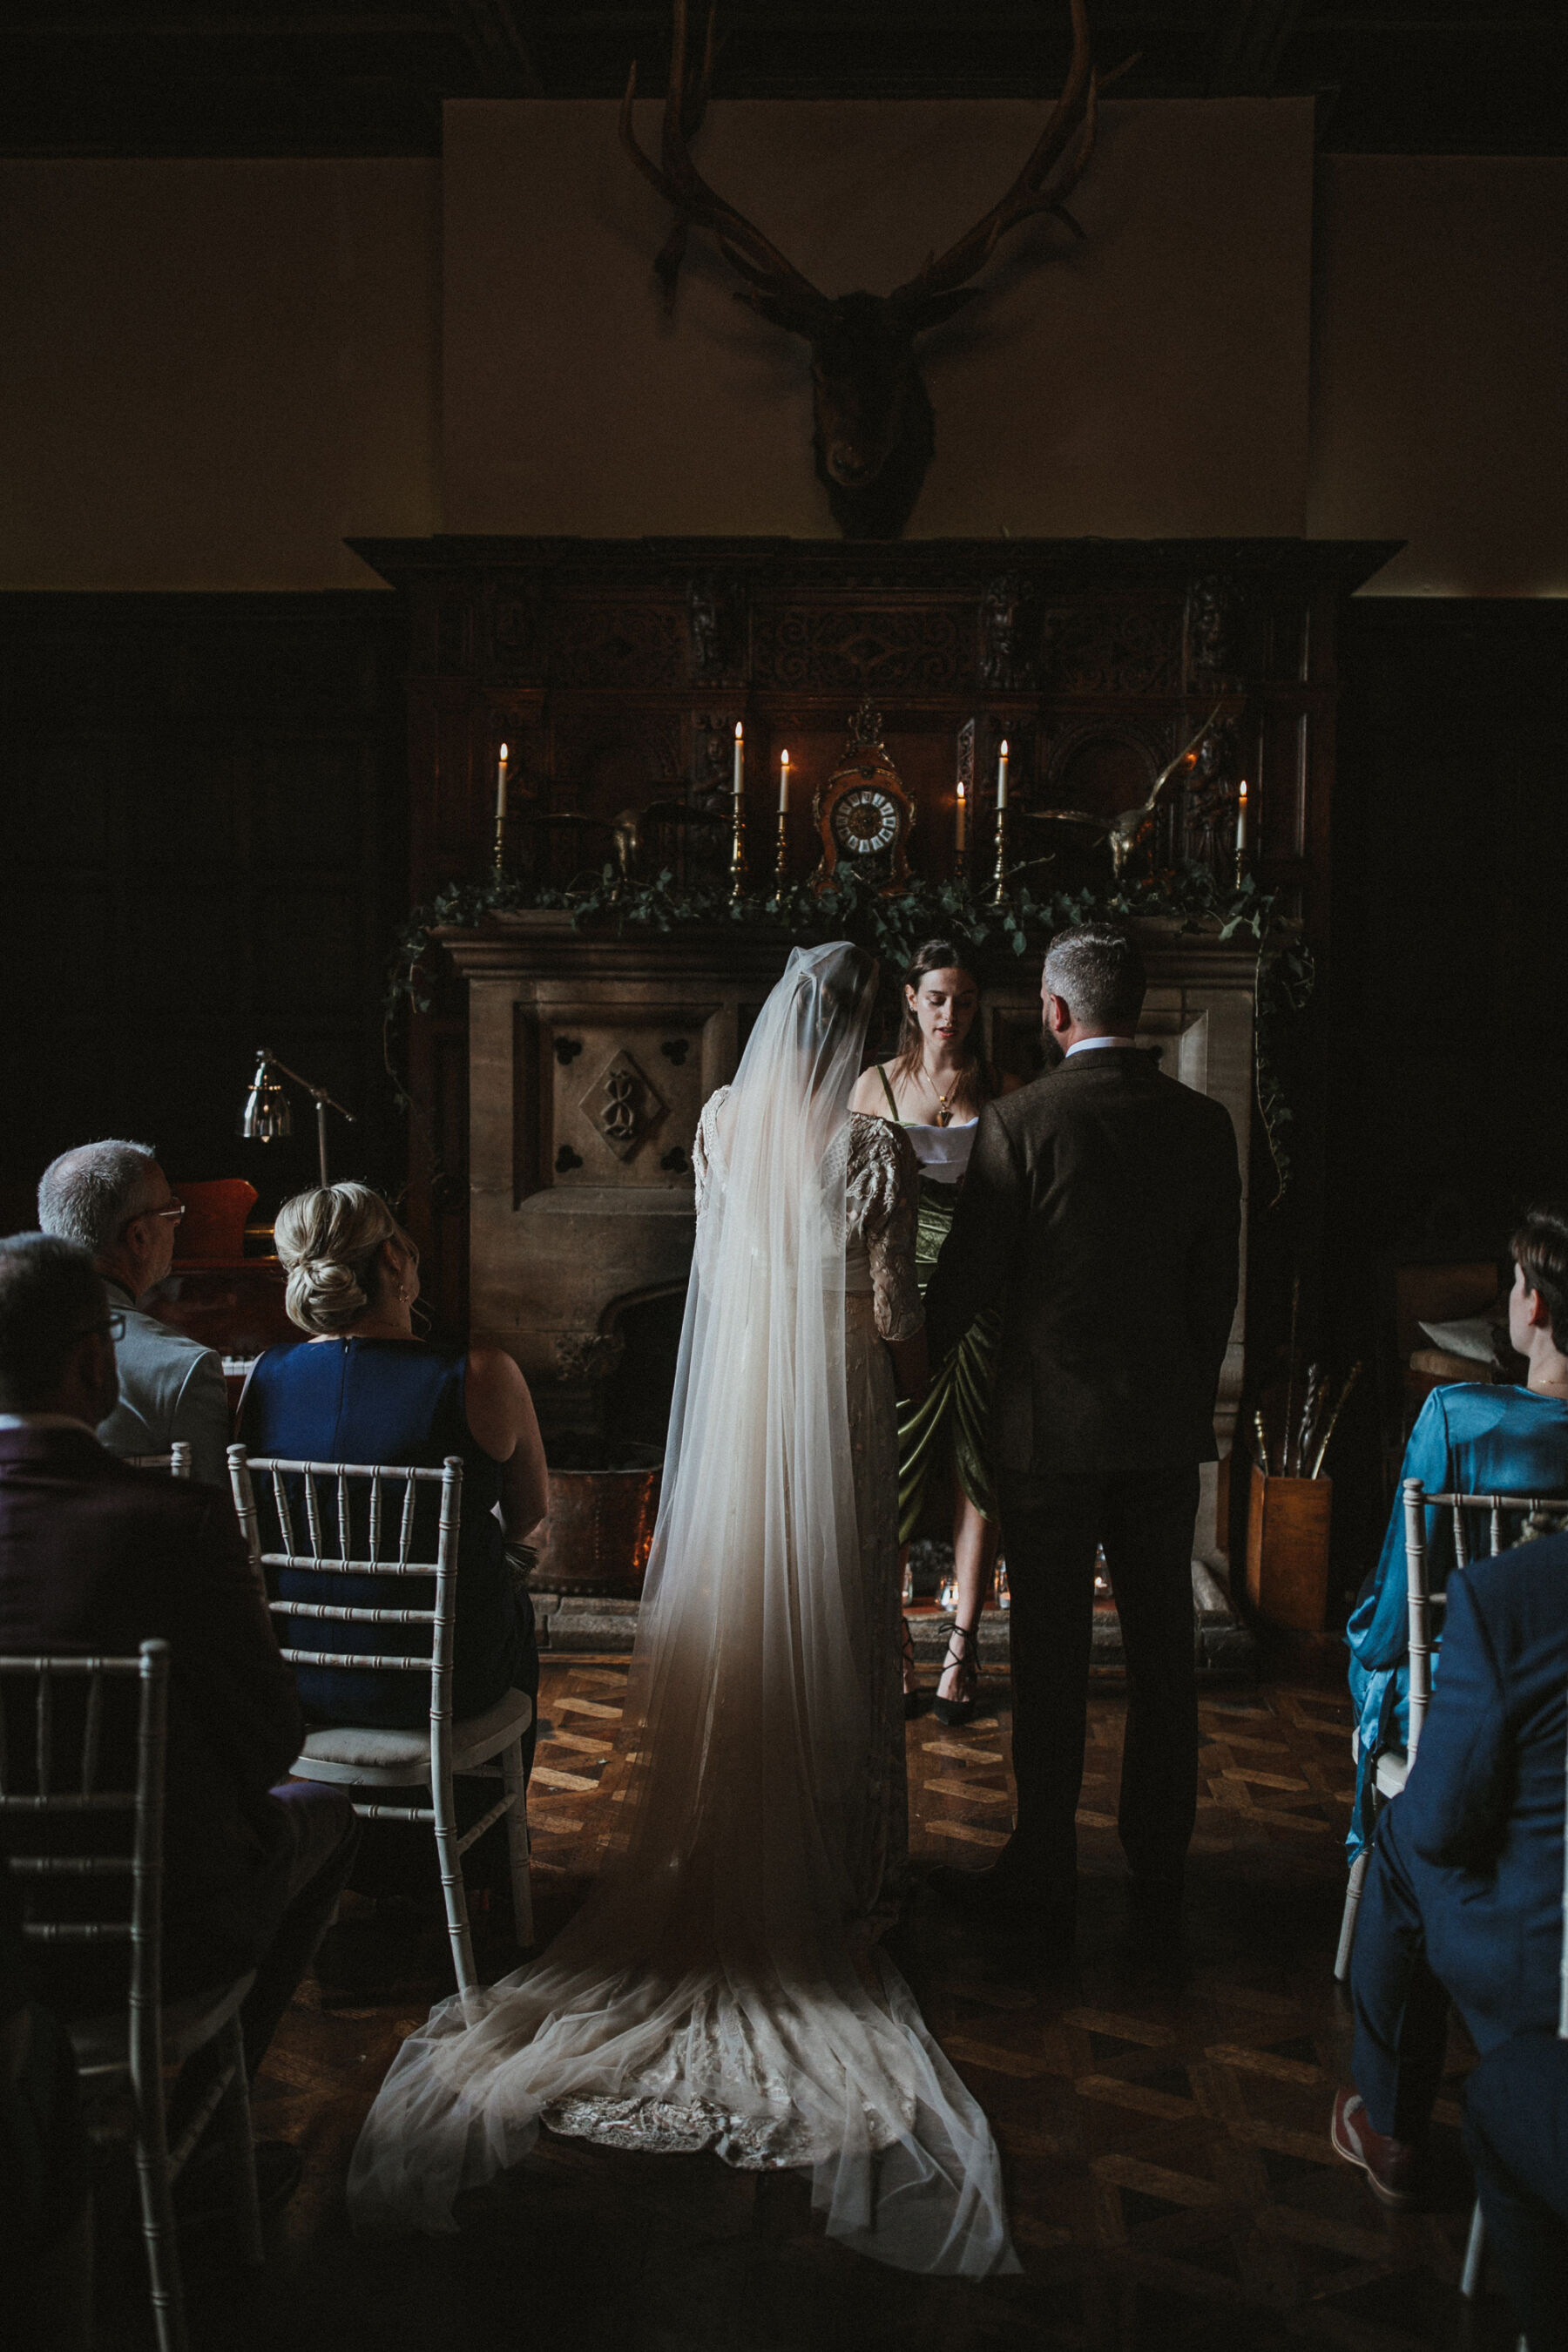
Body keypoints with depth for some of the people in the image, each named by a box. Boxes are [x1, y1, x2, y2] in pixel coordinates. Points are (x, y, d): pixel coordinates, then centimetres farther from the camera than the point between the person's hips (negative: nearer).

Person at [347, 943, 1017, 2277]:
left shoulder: (722, 1124, -1)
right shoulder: (875, 1148, -15)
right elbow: (894, 1315, -11)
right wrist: (913, 1369, 10)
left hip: (732, 1408, 4)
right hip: (835, 1423, -4)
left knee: (724, 1628, 15)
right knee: (828, 1648, 8)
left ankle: (718, 1863, 27)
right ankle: (825, 1881, 18)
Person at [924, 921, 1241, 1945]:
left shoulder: (1019, 1122, -13)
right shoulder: (1206, 1123, 0)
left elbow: (969, 1276, -8)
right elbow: (1219, 1283, 6)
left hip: (1052, 1426, -4)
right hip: (1169, 1424, 4)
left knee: (1052, 1657, 7)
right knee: (1164, 1650, 13)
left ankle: (1045, 1877, 19)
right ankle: (1161, 1878, 25)